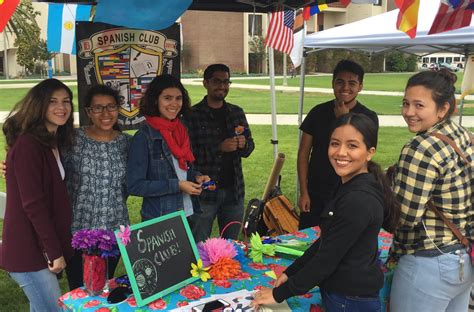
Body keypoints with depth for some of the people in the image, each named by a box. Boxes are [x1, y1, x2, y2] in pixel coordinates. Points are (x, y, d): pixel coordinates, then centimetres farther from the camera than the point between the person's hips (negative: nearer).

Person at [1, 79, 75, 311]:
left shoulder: (52, 142, 12)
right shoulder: (27, 144, -16)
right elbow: (32, 203, -20)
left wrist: (57, 248, 9)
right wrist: (55, 252, -17)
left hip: (41, 248, 9)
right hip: (29, 250, -9)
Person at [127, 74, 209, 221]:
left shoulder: (182, 131, 6)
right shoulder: (143, 137, -13)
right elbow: (135, 185, -16)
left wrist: (196, 177, -4)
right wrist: (177, 186, -19)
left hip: (190, 213, 6)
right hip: (159, 219, -6)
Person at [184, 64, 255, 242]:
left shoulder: (237, 113, 10)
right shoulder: (192, 116, -5)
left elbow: (249, 148, 15)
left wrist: (244, 144, -8)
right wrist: (219, 148, -22)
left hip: (234, 191, 5)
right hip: (204, 192, -4)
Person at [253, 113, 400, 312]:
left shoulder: (359, 200, -26)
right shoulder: (348, 186, 4)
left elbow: (327, 259, -23)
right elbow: (326, 242, 10)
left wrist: (279, 294, -14)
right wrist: (289, 273, 7)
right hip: (341, 291, 8)